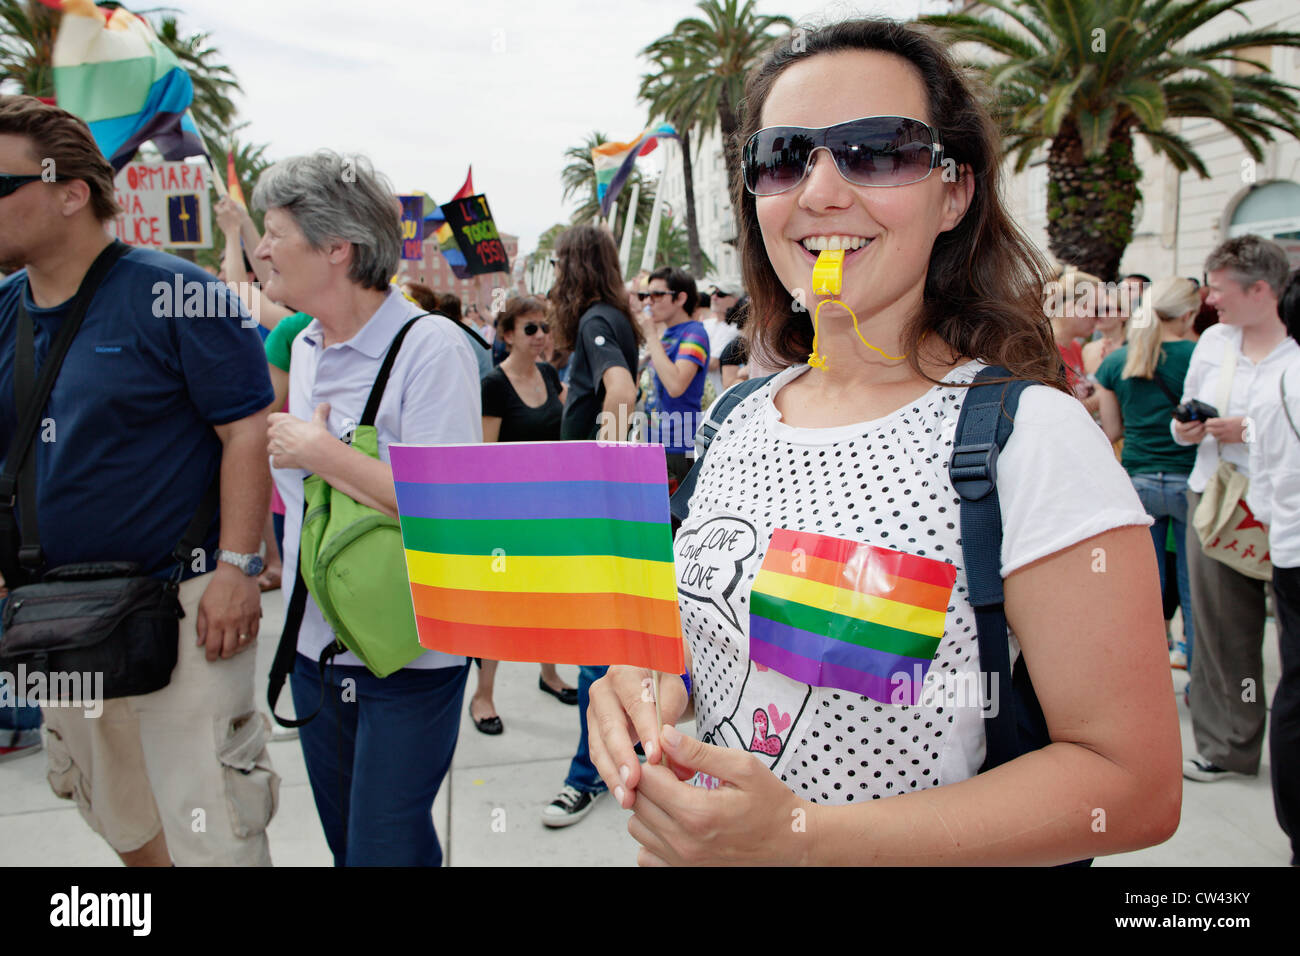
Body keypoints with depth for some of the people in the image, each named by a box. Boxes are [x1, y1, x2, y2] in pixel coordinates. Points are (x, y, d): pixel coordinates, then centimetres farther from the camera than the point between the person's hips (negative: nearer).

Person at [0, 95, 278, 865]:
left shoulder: (174, 295, -12)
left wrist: (236, 568, -18)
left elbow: (249, 428, -14)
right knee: (119, 819, 22)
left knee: (209, 832, 2)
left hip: (181, 603, -6)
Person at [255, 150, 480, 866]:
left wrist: (319, 451, -20)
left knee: (384, 849, 2)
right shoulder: (304, 348, 9)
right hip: (315, 644, 8)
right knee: (343, 840, 21)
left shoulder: (432, 348, -17)